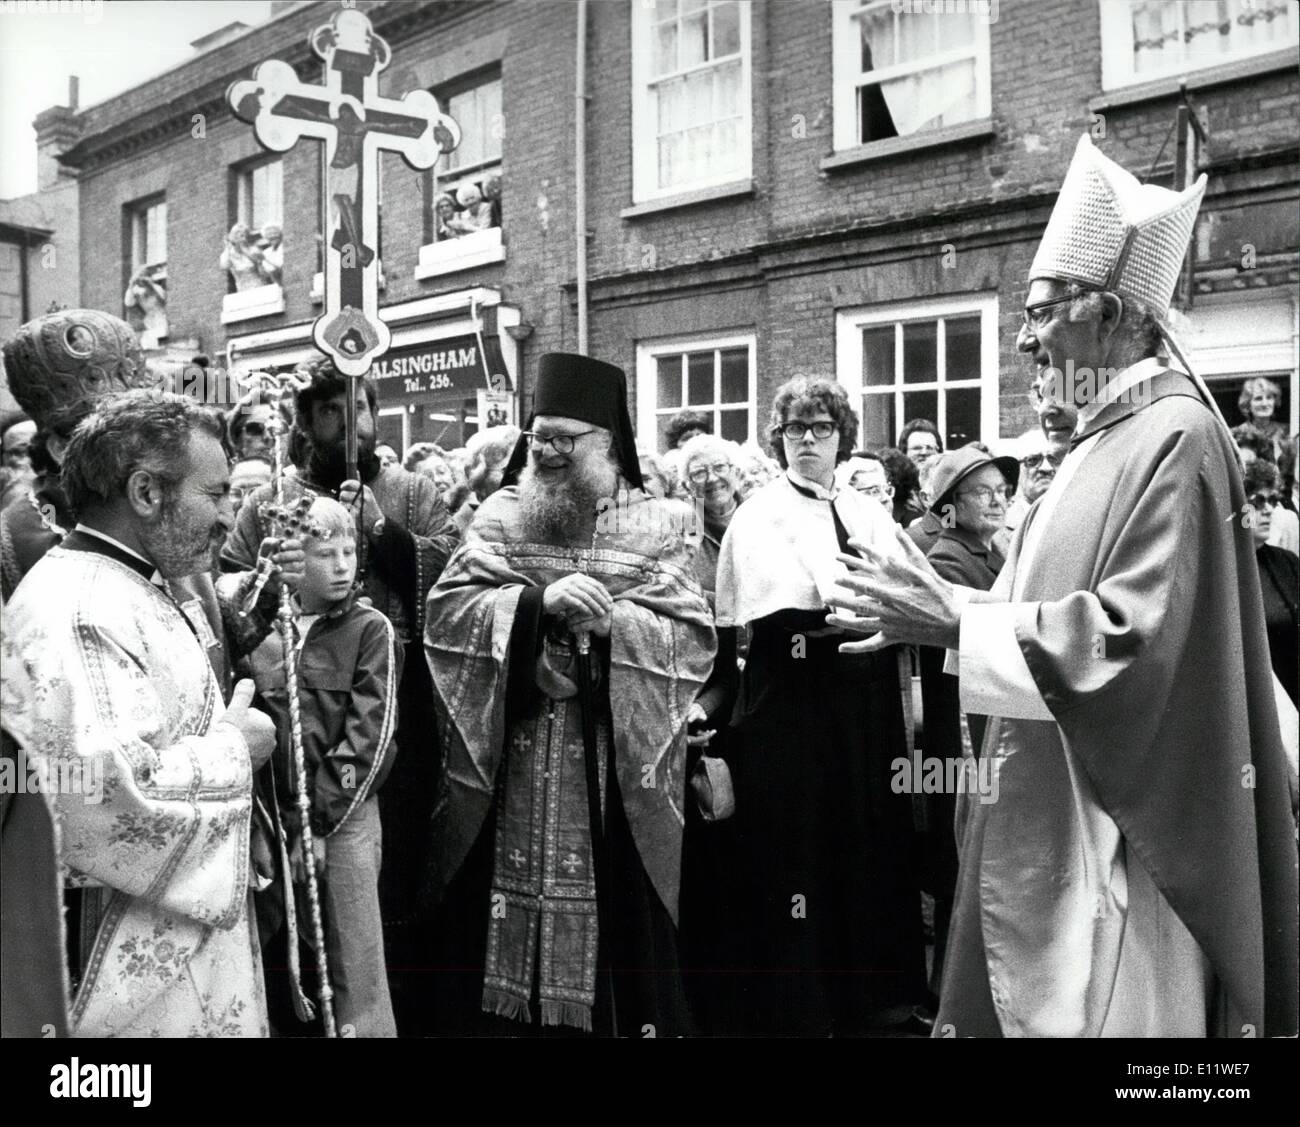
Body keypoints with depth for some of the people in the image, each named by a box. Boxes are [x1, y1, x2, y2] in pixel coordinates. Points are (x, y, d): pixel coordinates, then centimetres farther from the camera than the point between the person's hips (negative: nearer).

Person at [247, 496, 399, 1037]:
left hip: (346, 818, -3)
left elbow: (370, 736, -8)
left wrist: (318, 821, -12)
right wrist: (283, 820, -6)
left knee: (355, 971, -1)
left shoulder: (372, 629, -1)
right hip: (277, 816, 3)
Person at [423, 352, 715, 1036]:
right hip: (503, 775, 1)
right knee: (499, 928, 7)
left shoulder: (656, 526, 3)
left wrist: (612, 622, -21)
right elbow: (446, 610, -5)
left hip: (614, 777, -1)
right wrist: (539, 602, -19)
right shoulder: (501, 513, 7)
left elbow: (693, 641, -5)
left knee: (611, 933, 6)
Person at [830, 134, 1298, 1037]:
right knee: (1039, 999, 17)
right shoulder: (1112, 435, 12)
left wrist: (953, 623, -21)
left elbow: (1131, 637, -24)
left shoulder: (1175, 434, -17)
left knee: (1099, 1010, 3)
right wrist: (937, 606, 4)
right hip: (1058, 808, 9)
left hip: (1114, 819, -9)